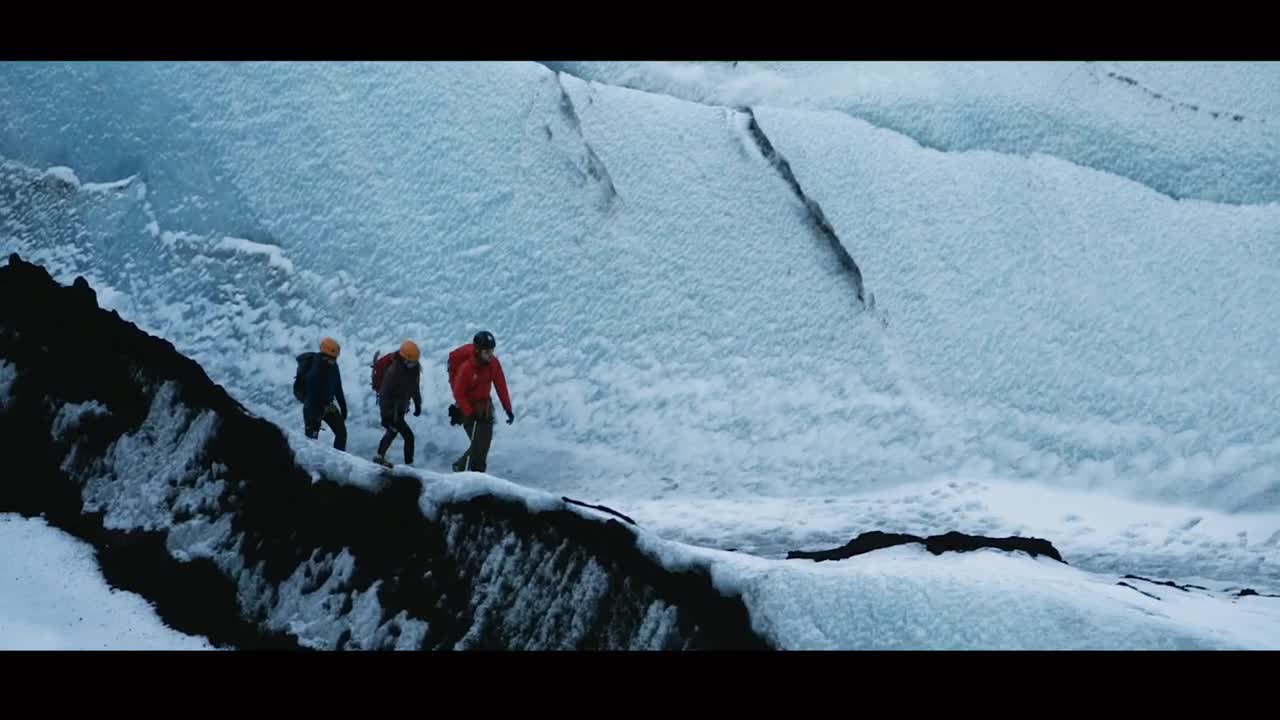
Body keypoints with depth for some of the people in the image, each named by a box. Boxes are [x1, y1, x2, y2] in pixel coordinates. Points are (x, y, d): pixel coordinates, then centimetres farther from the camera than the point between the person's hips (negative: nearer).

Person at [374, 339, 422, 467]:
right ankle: (409, 465, -5)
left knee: (393, 432, 27)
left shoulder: (415, 367, -5)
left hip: (401, 407, 9)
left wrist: (418, 404, 18)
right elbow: (385, 393, -27)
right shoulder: (394, 371, -29)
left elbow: (415, 387, 12)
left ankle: (380, 456, 45)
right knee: (408, 436, -12)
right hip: (390, 409, -9)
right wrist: (385, 416, -28)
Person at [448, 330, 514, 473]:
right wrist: (471, 413, -22)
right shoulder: (466, 368, -23)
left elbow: (501, 386, -1)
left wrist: (508, 409, -4)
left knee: (485, 443, 3)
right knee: (478, 445, -11)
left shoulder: (493, 363, -8)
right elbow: (459, 394, -16)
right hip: (467, 408, -5)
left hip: (485, 406, 5)